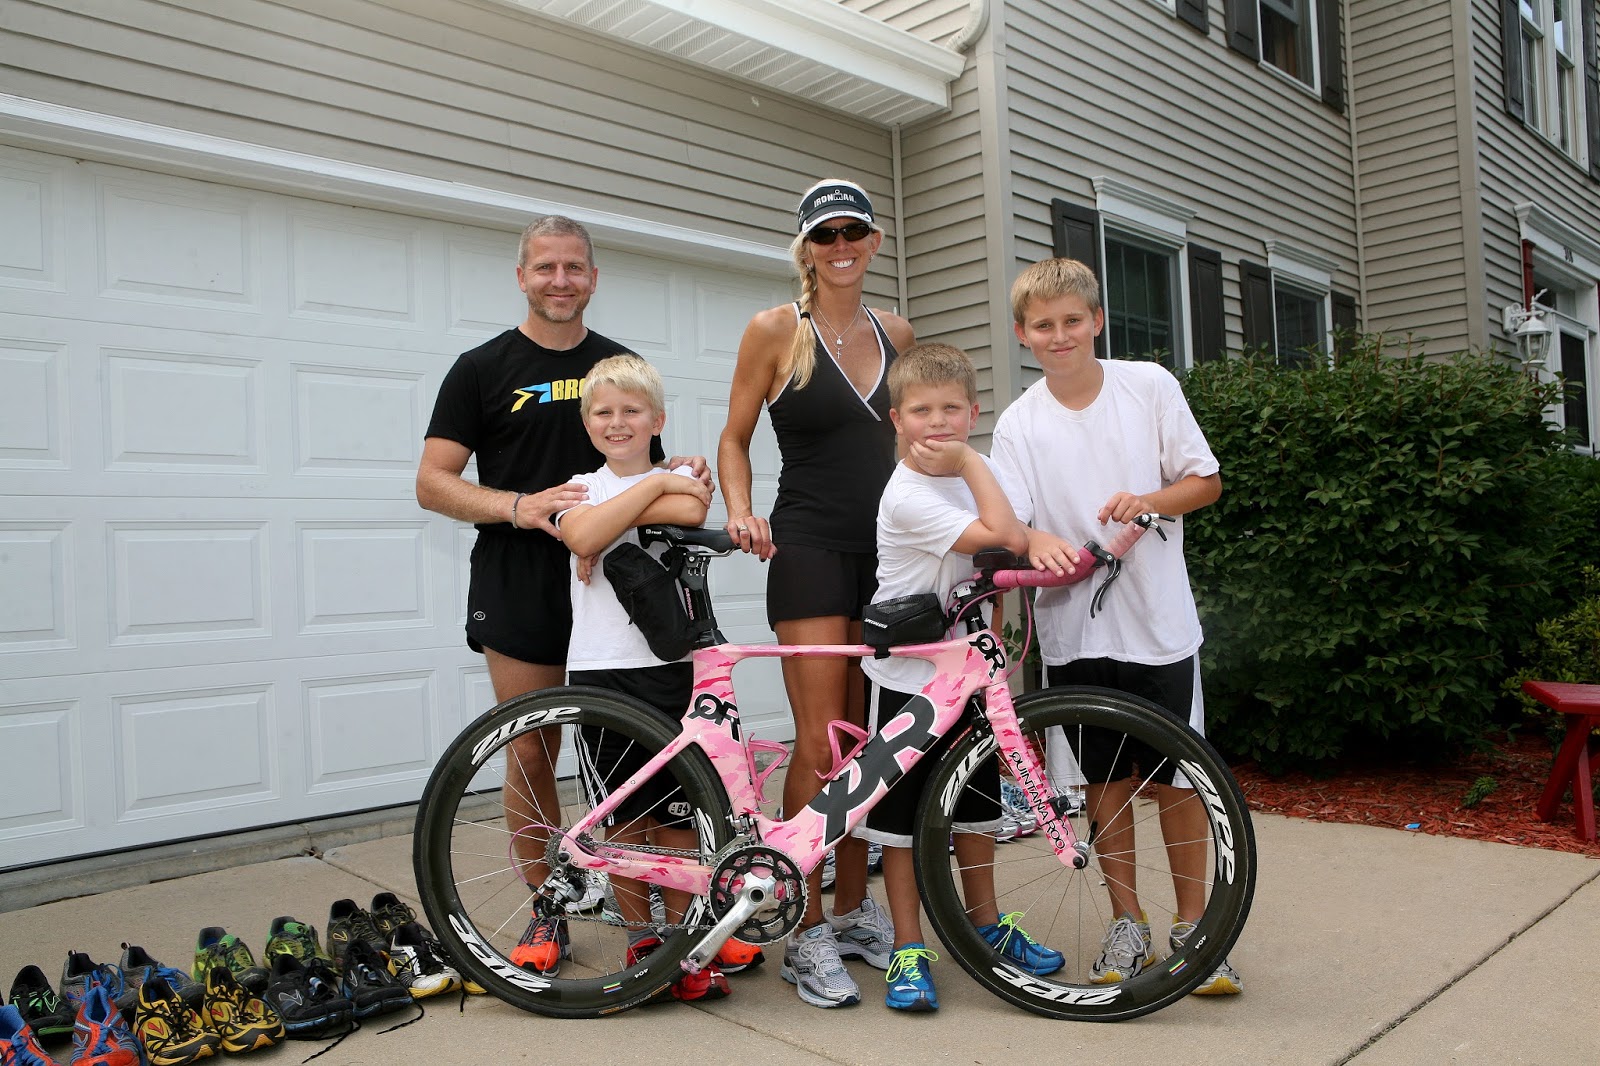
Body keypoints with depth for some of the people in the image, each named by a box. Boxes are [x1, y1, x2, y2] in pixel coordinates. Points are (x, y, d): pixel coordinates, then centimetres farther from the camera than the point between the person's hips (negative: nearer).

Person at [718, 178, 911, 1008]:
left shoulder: (895, 333, 12)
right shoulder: (775, 331, -1)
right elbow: (734, 439, 2)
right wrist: (740, 512, -15)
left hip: (887, 550, 5)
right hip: (811, 550, -5)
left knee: (867, 740, 9)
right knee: (820, 743, -8)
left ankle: (852, 910, 23)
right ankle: (806, 934, 5)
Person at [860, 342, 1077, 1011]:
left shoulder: (964, 478, 8)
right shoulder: (908, 495, -19)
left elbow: (1013, 539, 6)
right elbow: (999, 532, -25)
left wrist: (1039, 543, -14)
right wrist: (973, 464, -19)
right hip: (907, 679, -7)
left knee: (976, 805, 18)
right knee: (901, 816, 3)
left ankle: (986, 926, 34)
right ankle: (909, 950, 16)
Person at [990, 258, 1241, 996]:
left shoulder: (1150, 386, 0)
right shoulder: (1019, 424, -1)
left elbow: (1206, 482, 3)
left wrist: (1148, 501, -16)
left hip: (1159, 619, 0)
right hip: (1076, 629, 0)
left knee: (1177, 777, 6)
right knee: (1106, 780, 9)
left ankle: (1192, 925, 23)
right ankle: (1128, 926, 24)